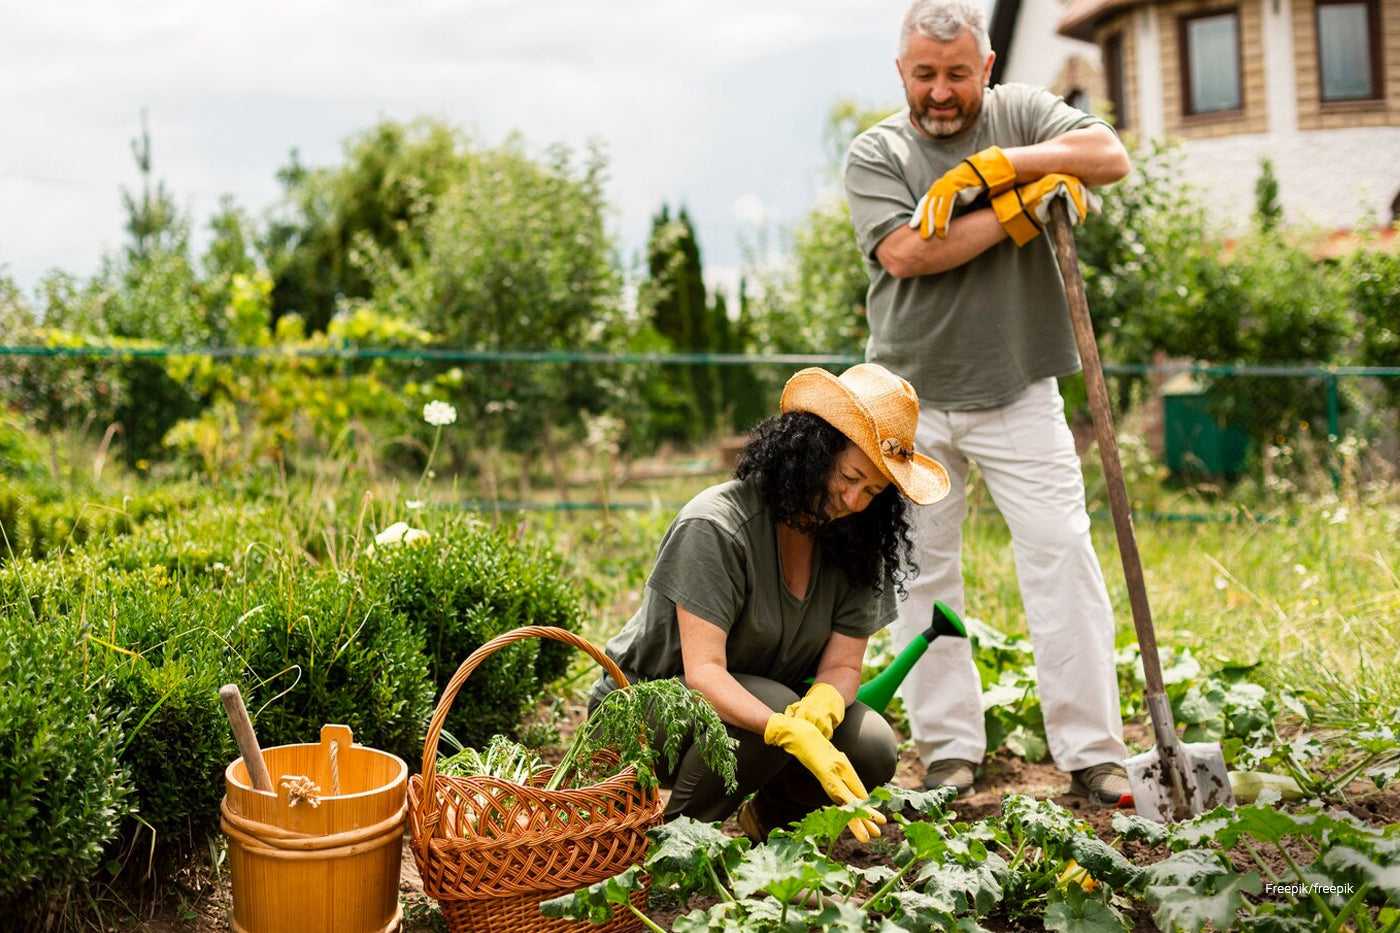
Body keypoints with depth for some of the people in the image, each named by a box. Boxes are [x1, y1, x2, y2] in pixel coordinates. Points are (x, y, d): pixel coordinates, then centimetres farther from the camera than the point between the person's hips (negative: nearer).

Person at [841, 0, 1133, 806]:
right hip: (912, 401, 0)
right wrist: (1018, 210, -16)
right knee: (923, 572, 4)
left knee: (1063, 557, -5)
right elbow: (905, 253, -15)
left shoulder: (1021, 114, 6)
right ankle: (951, 751, 15)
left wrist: (991, 167, -16)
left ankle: (1093, 753, 3)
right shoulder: (876, 151, 2)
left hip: (1020, 393, 0)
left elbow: (1111, 155, -11)